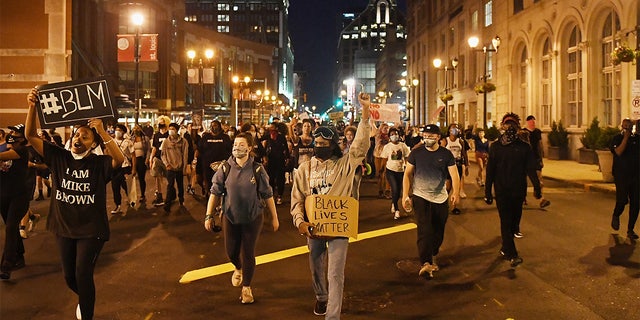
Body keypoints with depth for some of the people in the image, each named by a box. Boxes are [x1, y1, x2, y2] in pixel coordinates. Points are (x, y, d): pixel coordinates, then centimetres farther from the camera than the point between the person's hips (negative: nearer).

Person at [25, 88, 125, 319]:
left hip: (91, 230, -4)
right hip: (64, 228, 4)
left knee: (83, 275, -7)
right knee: (69, 276, 15)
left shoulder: (99, 163, -11)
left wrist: (102, 131, -40)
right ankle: (85, 299, 49)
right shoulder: (59, 157, -2)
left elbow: (119, 159, -33)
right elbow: (31, 136, -8)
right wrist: (32, 107, -22)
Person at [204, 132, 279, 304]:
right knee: (231, 252, 13)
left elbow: (267, 195, -5)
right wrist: (209, 215, -5)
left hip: (252, 218, -2)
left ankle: (246, 288, 23)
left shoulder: (258, 170, -11)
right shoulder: (225, 169, -7)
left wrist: (274, 217, -1)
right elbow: (215, 193, -2)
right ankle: (238, 269, 49)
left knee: (248, 254, 4)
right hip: (230, 217, 2)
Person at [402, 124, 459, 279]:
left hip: (440, 198, 2)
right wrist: (405, 195, -6)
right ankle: (425, 264, -23)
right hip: (420, 196, -2)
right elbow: (407, 174, 2)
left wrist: (455, 192, -23)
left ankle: (432, 257, 36)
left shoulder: (446, 154, -2)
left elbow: (454, 175, -7)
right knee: (424, 229, -16)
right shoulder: (416, 153, -2)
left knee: (439, 231, 12)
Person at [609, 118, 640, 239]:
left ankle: (630, 230, 12)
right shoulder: (617, 138, -1)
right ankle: (616, 216, 22)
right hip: (621, 175, -4)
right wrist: (626, 137, -17)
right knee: (622, 200, -12)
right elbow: (618, 152, -19)